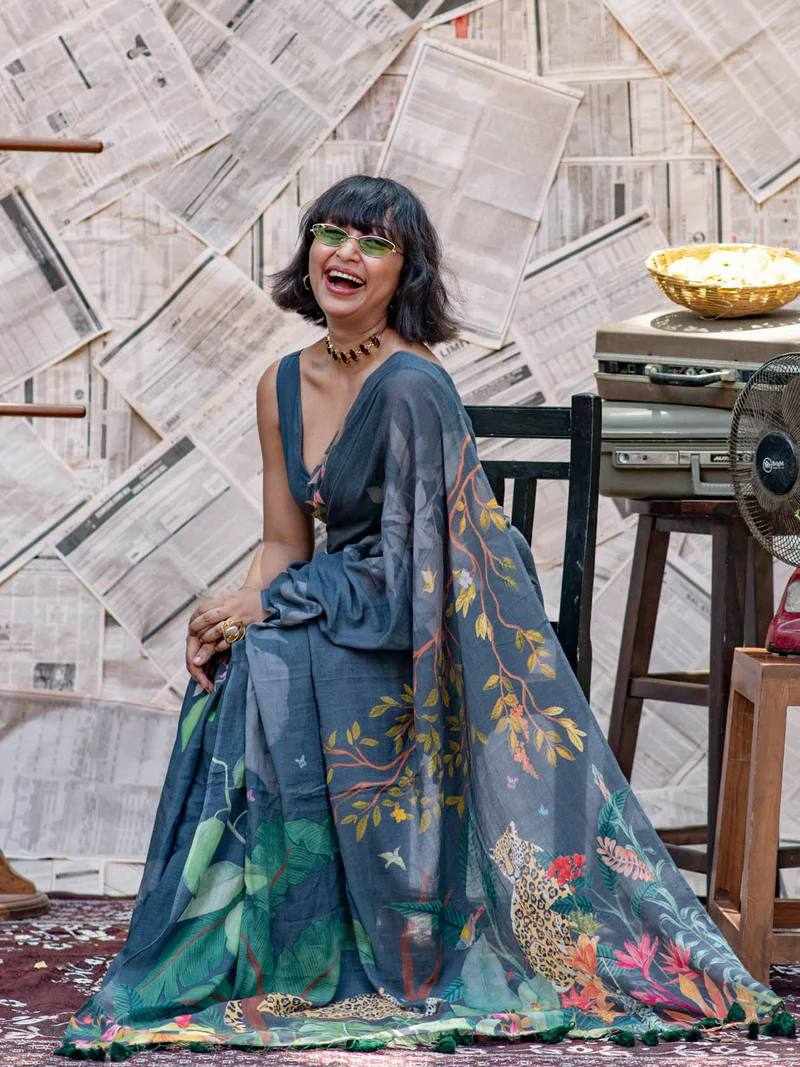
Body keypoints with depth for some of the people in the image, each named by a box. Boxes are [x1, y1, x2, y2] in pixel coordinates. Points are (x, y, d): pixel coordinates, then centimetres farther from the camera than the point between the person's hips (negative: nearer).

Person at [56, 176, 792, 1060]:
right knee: (227, 667, -18)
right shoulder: (285, 385, 5)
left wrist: (261, 609, -15)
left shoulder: (411, 388, -20)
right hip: (351, 613, 7)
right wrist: (228, 617, -12)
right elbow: (285, 546, 8)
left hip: (428, 636, -7)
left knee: (269, 671, -26)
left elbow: (402, 569, -19)